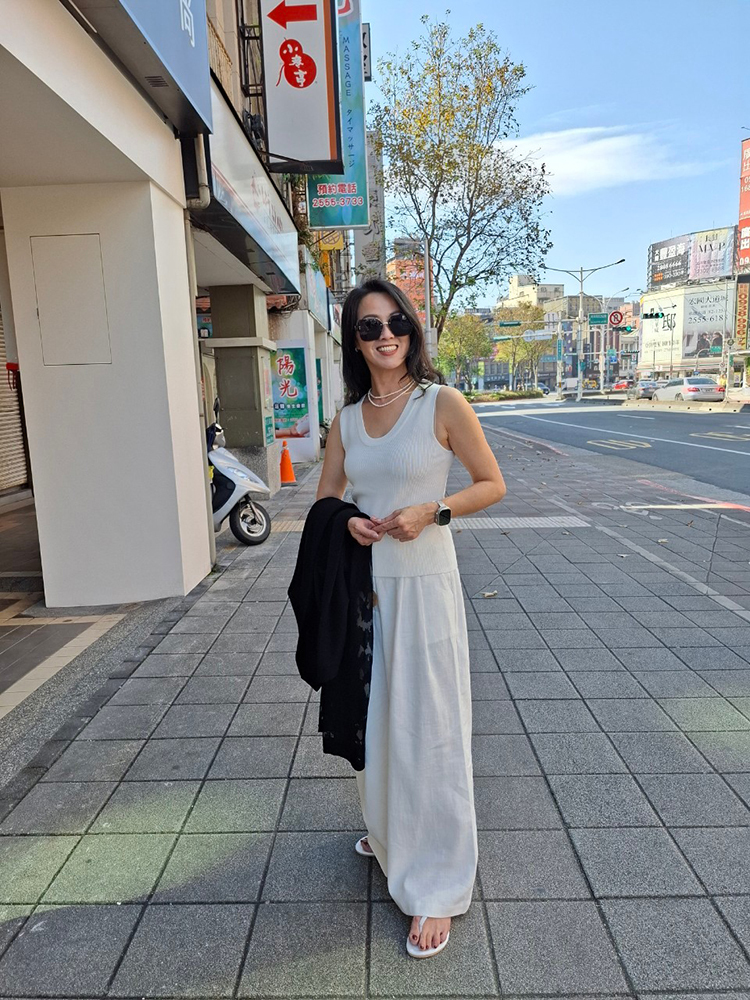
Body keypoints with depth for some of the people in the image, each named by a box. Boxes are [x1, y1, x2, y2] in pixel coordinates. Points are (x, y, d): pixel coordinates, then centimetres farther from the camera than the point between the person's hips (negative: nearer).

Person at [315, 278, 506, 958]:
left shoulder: (442, 403, -7)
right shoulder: (348, 418, 6)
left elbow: (492, 485, -3)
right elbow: (326, 496, 15)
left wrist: (431, 511, -18)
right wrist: (346, 520, -7)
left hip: (423, 583, -5)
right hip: (364, 584, 5)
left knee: (426, 728, 3)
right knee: (373, 718, 19)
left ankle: (436, 889, 22)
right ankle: (388, 834, 46)